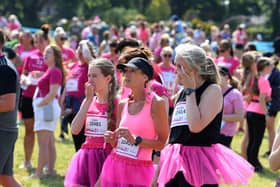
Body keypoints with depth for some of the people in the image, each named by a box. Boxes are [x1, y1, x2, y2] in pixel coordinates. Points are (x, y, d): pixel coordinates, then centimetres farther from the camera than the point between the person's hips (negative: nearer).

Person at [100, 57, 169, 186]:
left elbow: (162, 143, -11)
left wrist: (135, 139, -20)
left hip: (139, 170, -6)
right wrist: (111, 139, -3)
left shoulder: (156, 103, -8)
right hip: (114, 166, 6)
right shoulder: (123, 104, 10)